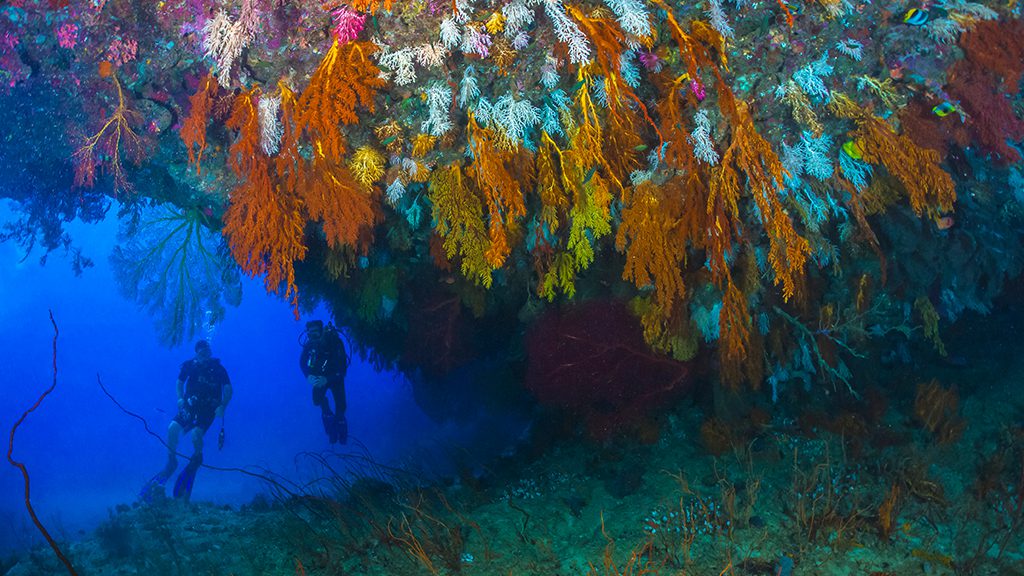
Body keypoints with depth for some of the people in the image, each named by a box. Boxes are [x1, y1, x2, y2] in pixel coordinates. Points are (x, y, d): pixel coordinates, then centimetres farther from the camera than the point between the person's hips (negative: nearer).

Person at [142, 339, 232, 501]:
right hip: (190, 406, 3)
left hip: (208, 410, -3)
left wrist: (222, 407, -25)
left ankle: (197, 458, 7)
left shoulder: (218, 369, -11)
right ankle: (171, 463, 0)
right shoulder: (189, 366, -3)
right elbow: (180, 383, 12)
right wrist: (180, 398, -6)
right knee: (172, 429, -20)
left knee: (196, 434, -27)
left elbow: (228, 390, -10)